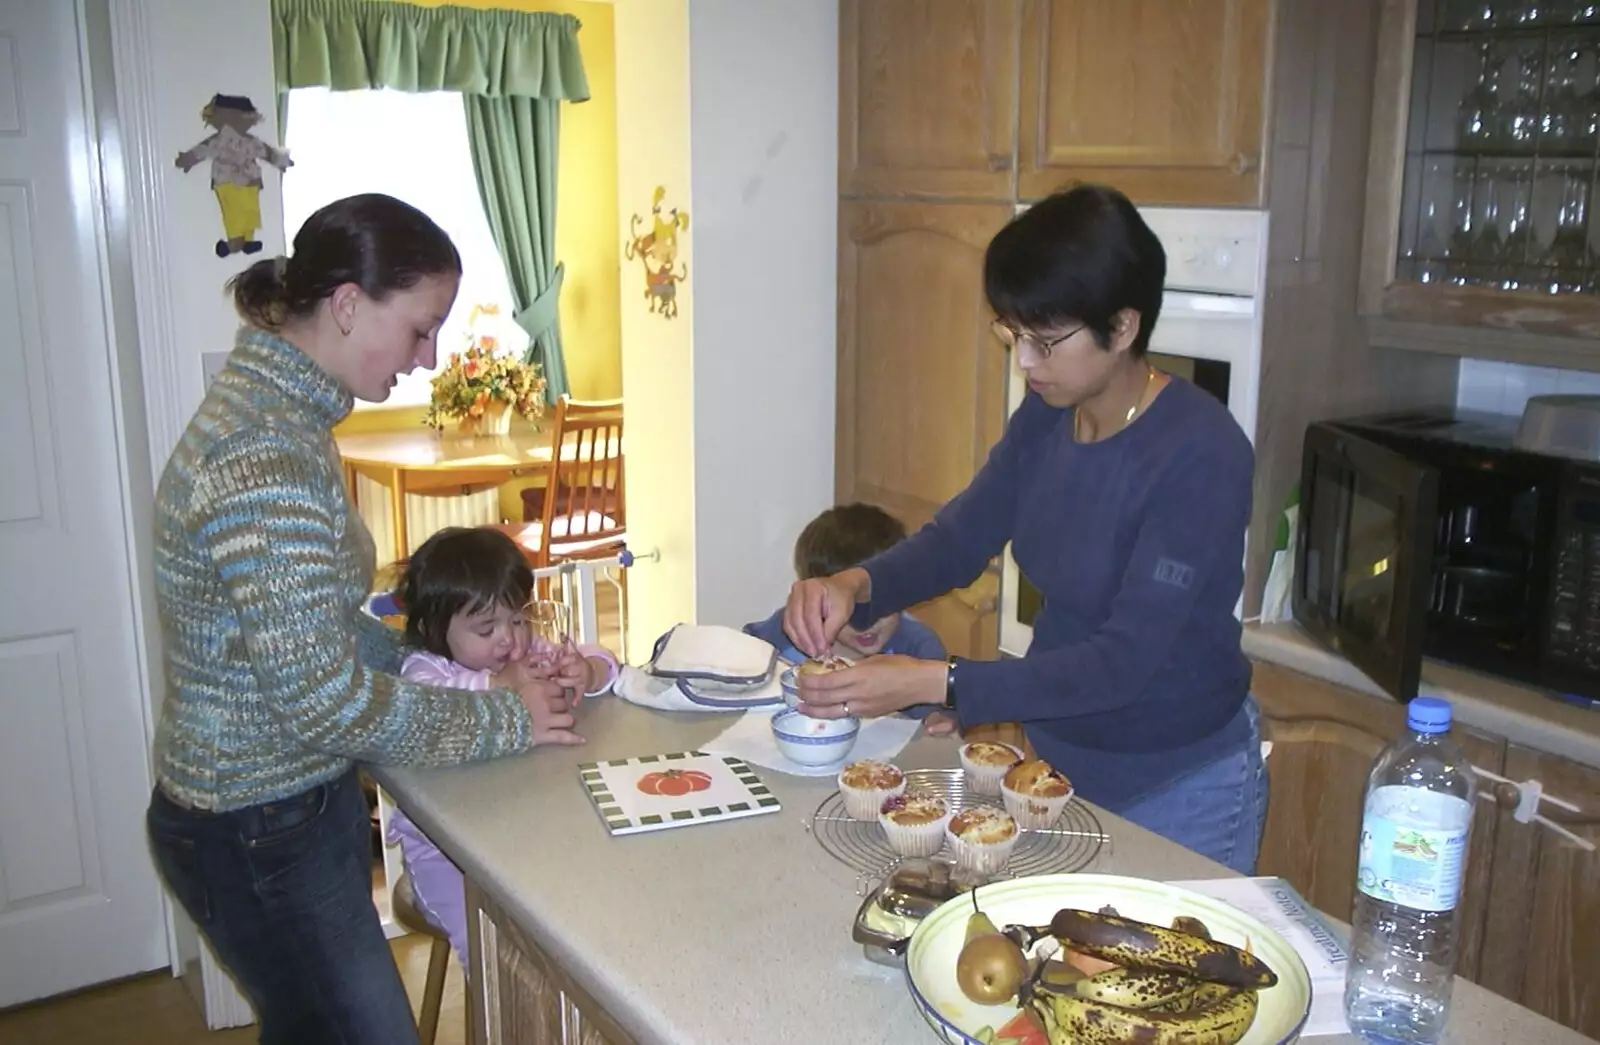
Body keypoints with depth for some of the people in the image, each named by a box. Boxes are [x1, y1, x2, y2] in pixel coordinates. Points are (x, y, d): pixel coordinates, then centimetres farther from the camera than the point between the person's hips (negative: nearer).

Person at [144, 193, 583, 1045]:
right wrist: (503, 719, -15)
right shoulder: (263, 462, -28)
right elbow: (325, 701, -27)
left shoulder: (274, 409, 5)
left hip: (299, 804, 10)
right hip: (260, 837, -9)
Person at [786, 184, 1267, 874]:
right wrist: (855, 585, -18)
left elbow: (1125, 661, -29)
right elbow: (960, 535, 3)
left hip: (1180, 789, -6)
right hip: (1056, 753, 7)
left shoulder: (1201, 454, -26)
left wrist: (935, 683, -35)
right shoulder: (1045, 418, -5)